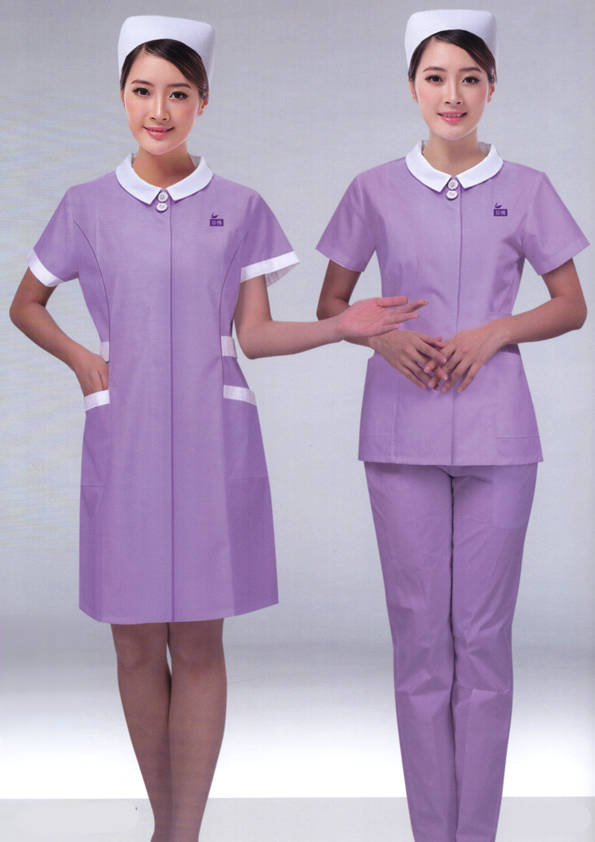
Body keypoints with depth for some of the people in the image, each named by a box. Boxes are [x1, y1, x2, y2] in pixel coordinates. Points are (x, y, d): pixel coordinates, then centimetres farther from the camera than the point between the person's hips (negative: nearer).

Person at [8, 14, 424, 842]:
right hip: (123, 439, 1)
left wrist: (342, 325, -11)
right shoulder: (88, 207, 6)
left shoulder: (239, 208, 4)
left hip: (212, 439, -1)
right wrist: (79, 358, -1)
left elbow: (257, 333, 4)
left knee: (198, 644, 0)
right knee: (137, 644, 6)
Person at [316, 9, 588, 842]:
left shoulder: (526, 188, 5)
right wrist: (384, 336, -10)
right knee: (419, 634, 4)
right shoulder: (376, 189, 5)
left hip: (496, 435, 0)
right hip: (402, 432, 1)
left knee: (485, 636, 2)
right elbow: (330, 306, 10)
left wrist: (495, 330, -9)